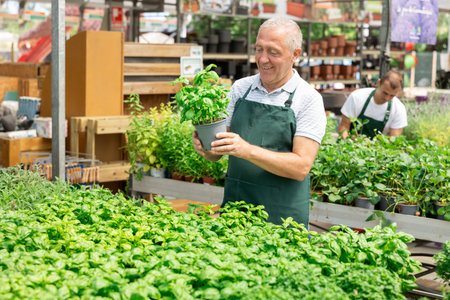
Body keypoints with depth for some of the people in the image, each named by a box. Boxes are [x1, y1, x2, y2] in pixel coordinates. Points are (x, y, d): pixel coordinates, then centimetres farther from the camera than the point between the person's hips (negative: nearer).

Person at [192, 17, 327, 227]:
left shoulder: (309, 100, -7)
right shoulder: (240, 88, 6)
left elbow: (301, 167, -15)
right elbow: (217, 154, 8)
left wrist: (247, 150, -25)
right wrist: (205, 147, -14)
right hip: (233, 210, 4)